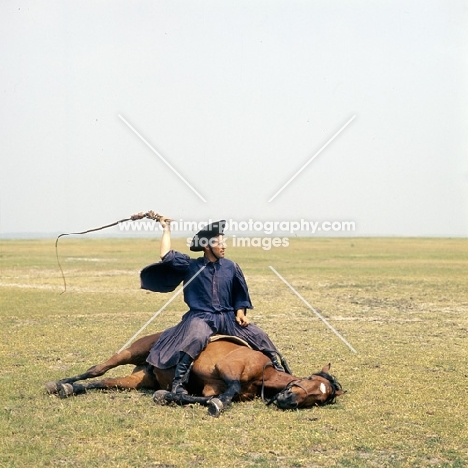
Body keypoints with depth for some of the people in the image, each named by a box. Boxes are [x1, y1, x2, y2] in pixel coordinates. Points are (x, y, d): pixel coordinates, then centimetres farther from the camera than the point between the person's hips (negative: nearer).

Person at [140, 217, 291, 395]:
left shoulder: (231, 267, 7)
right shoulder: (191, 266, 1)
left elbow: (240, 294, 16)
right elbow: (166, 256, -8)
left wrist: (240, 312, -1)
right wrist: (167, 229, 1)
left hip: (228, 317, 3)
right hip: (201, 317, -3)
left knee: (259, 336, -9)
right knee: (196, 338, -36)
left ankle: (281, 371, 6)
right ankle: (178, 383, -32)